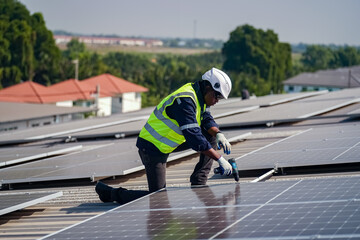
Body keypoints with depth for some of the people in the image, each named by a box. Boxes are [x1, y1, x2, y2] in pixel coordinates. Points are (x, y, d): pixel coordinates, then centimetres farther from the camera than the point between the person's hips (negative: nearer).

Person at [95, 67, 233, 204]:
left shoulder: (199, 96, 1)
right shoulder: (185, 101, -29)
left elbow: (206, 119, 13)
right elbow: (195, 139, -33)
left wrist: (218, 134, -10)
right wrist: (220, 159, -31)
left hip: (166, 143, 10)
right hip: (152, 148, -10)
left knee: (210, 137, 4)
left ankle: (198, 183, 6)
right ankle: (110, 193, 2)